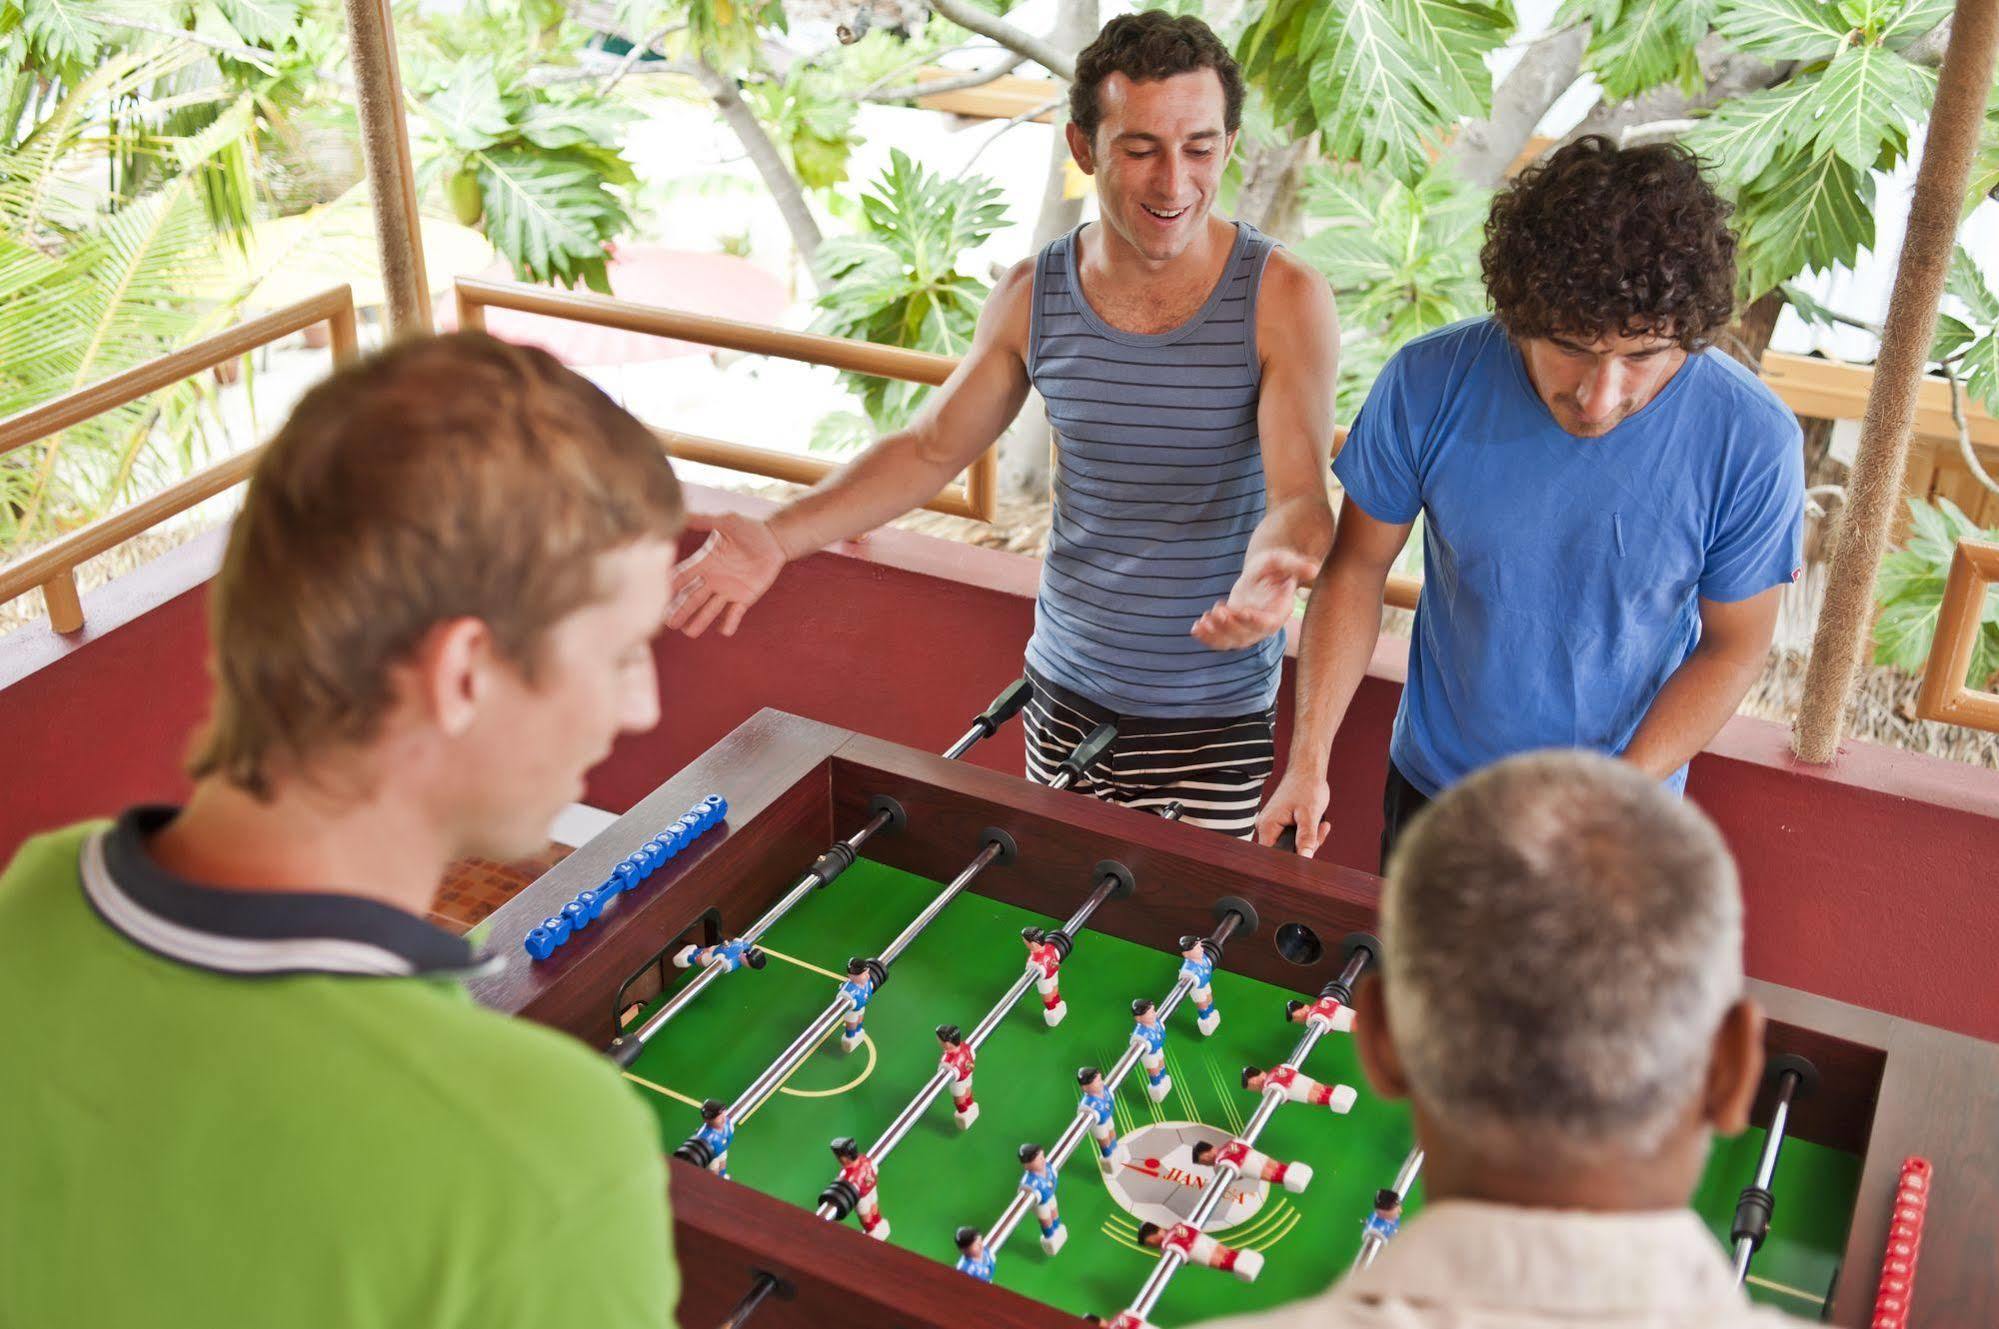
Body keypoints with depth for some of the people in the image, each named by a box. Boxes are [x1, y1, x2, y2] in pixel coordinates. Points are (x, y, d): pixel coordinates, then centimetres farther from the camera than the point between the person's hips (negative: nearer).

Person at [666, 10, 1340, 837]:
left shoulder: (1283, 300, -14)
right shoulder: (1033, 296, -3)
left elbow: (1301, 496, -22)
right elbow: (929, 450, 5)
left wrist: (1272, 569, -47)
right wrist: (777, 537, -7)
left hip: (1217, 717, -3)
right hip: (1066, 690, 4)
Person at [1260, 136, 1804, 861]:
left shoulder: (1753, 443, -24)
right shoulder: (1427, 384, -22)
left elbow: (1733, 646, -11)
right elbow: (1357, 567, -9)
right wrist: (1308, 761, -14)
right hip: (1429, 791, 2)